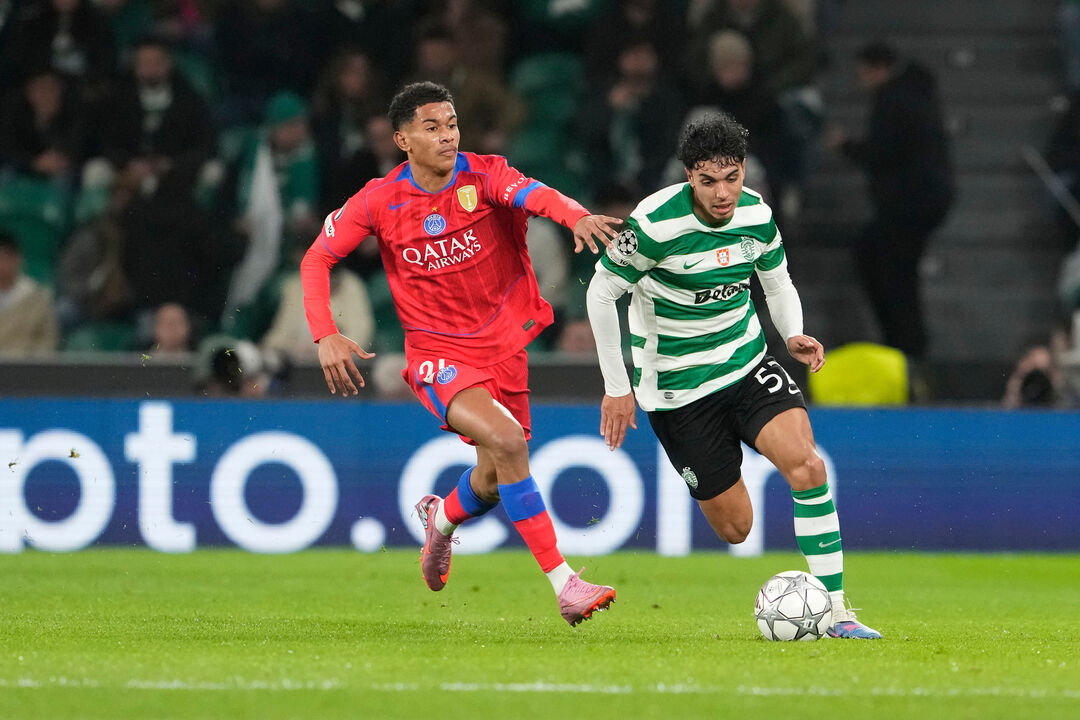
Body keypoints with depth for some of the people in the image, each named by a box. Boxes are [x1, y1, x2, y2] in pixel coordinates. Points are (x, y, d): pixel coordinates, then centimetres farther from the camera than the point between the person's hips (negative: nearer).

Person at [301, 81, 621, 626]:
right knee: (506, 440, -26)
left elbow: (531, 194, -29)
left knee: (495, 478, 12)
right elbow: (316, 259, -1)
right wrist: (326, 337, -14)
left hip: (503, 345, 3)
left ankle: (442, 518, 51)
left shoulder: (483, 176, -9)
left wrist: (576, 216, -51)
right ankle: (564, 585, -25)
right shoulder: (379, 202, -8)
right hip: (439, 355, -3)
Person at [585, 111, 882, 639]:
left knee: (807, 464, -22)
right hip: (677, 386, -4)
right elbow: (602, 292, -10)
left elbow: (778, 283, 12)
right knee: (734, 527, 0)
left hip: (747, 363, 4)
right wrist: (616, 388, -8)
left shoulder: (756, 214, -6)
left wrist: (794, 335, -9)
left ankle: (834, 610, -17)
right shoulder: (656, 224, -22)